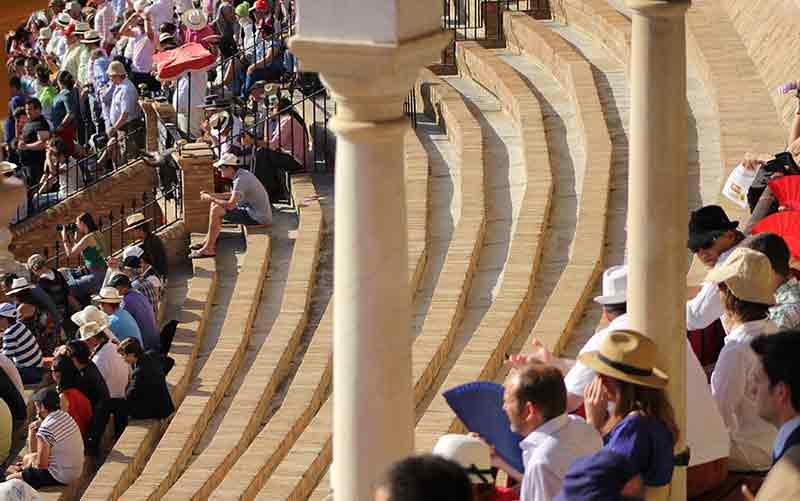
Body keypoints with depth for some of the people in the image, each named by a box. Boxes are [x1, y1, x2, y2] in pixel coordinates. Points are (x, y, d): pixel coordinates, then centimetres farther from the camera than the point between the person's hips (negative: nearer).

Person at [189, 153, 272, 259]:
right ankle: (209, 241, 16)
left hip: (258, 218, -10)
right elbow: (233, 194, 21)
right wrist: (211, 195, 10)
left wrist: (211, 198, -16)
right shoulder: (243, 174, 7)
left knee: (216, 211, -17)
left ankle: (208, 249, -10)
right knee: (215, 205, 14)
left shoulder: (240, 180, -24)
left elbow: (230, 205, -31)